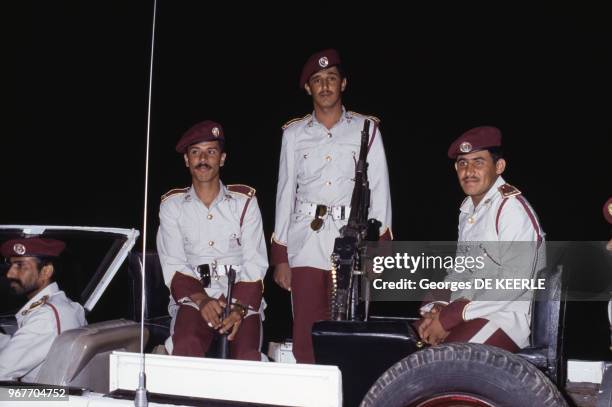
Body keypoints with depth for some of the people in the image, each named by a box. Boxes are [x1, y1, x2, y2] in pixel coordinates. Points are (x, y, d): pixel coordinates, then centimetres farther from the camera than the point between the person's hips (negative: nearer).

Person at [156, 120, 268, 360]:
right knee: (186, 349, -32)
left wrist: (239, 308, -17)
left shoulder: (245, 202, 10)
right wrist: (202, 300, -18)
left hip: (242, 299, 0)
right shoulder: (172, 205, 11)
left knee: (248, 357, -28)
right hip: (193, 298, 0)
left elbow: (255, 264, 1)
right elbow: (174, 266, 2)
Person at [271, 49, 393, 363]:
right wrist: (280, 257, 7)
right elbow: (285, 193, 12)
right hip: (305, 244, 2)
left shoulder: (366, 129, 7)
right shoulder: (294, 133, 12)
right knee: (305, 336, -1)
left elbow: (379, 190, 4)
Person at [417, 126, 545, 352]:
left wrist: (451, 316, -20)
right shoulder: (468, 208, 13)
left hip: (512, 318, -9)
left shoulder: (512, 208, -15)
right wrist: (438, 308, -5)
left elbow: (515, 281, -22)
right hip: (475, 307, 9)